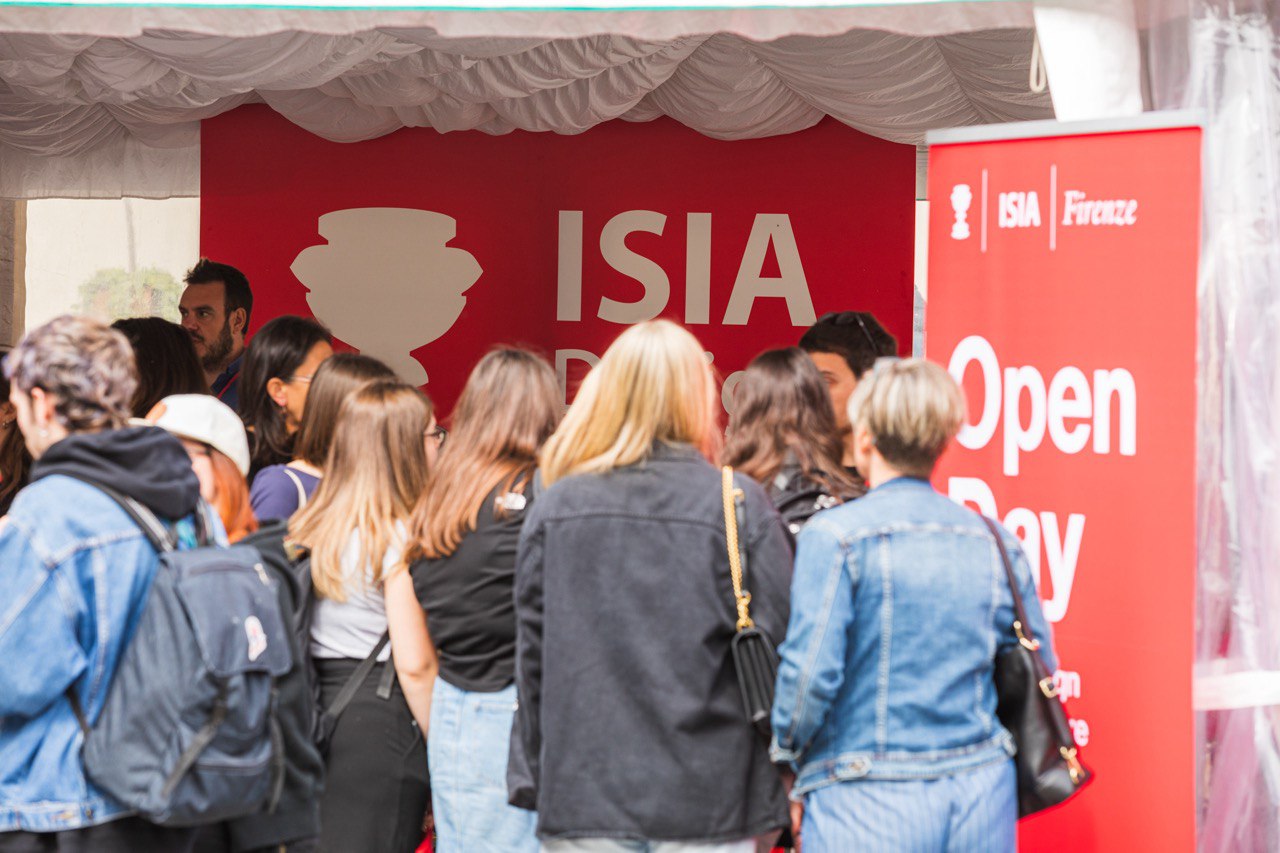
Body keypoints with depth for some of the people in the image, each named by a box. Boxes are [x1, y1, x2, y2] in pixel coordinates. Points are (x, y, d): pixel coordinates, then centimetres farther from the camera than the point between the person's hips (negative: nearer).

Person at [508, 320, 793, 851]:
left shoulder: (554, 507, 2)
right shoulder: (741, 507, -6)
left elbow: (532, 659, 6)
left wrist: (534, 784, 13)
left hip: (582, 804, 2)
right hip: (708, 805, -2)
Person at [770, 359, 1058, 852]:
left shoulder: (834, 536, -9)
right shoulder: (997, 544, 6)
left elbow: (810, 672, -14)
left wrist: (790, 752, 3)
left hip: (869, 807, -4)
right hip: (981, 804, 5)